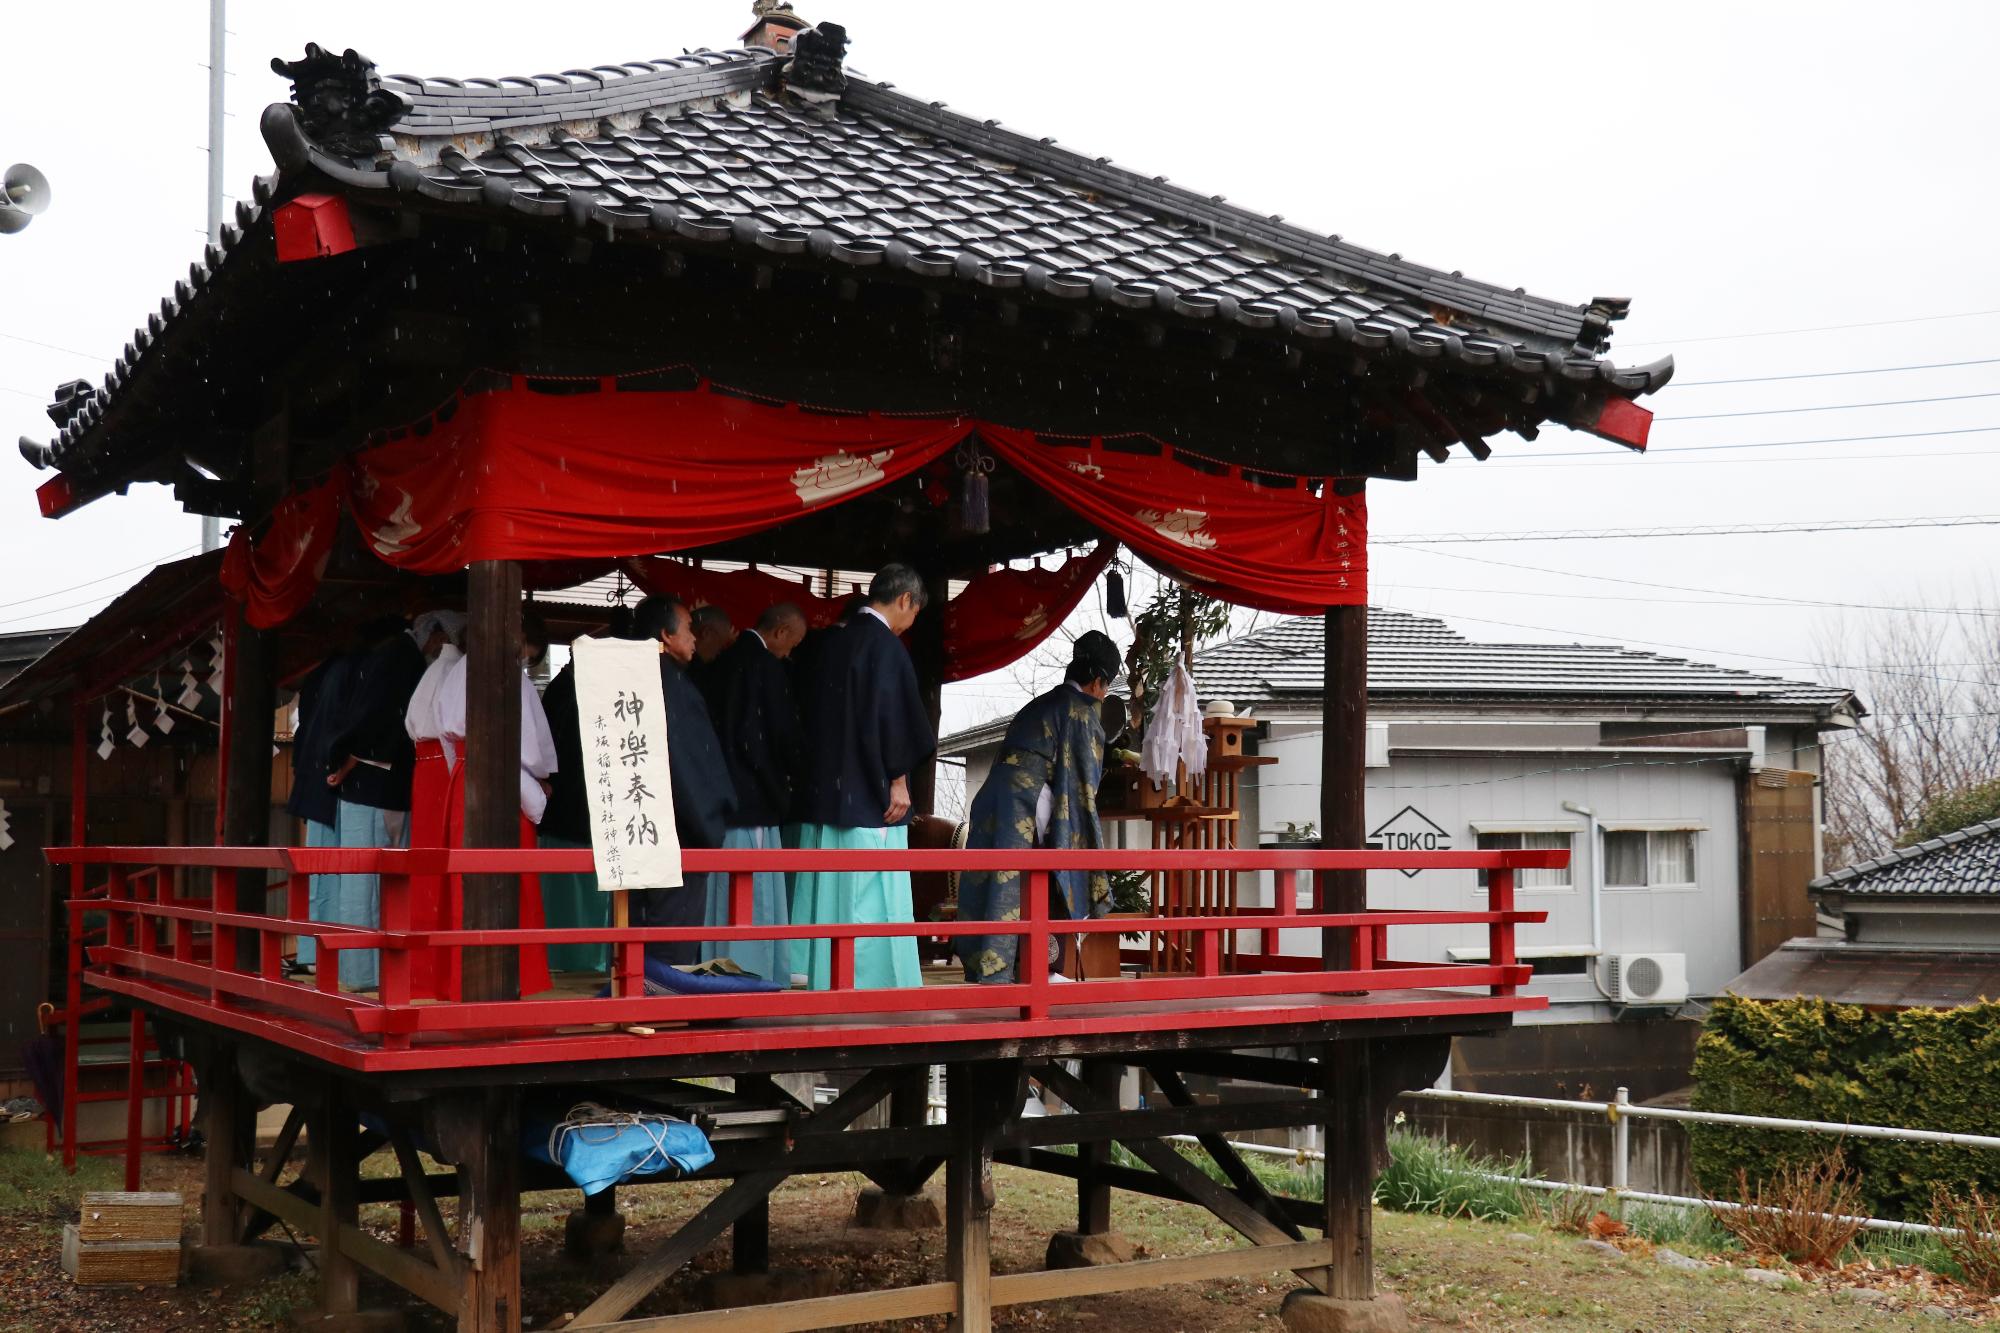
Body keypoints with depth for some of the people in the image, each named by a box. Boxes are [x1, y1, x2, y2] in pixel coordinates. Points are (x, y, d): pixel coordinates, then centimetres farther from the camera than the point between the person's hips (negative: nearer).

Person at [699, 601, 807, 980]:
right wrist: (791, 779, 8)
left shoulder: (724, 661, 11)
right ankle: (750, 972, 1)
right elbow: (783, 732, -10)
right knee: (753, 890, -2)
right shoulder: (766, 665, -13)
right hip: (755, 793, -8)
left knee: (724, 890, 11)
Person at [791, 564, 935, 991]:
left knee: (827, 893, 10)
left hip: (824, 790, 8)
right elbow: (890, 715, -17)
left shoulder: (833, 643, 14)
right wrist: (898, 779, -10)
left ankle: (821, 983, 13)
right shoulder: (885, 645, -11)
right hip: (868, 795, -8)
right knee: (873, 893, -5)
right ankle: (872, 984, -4)